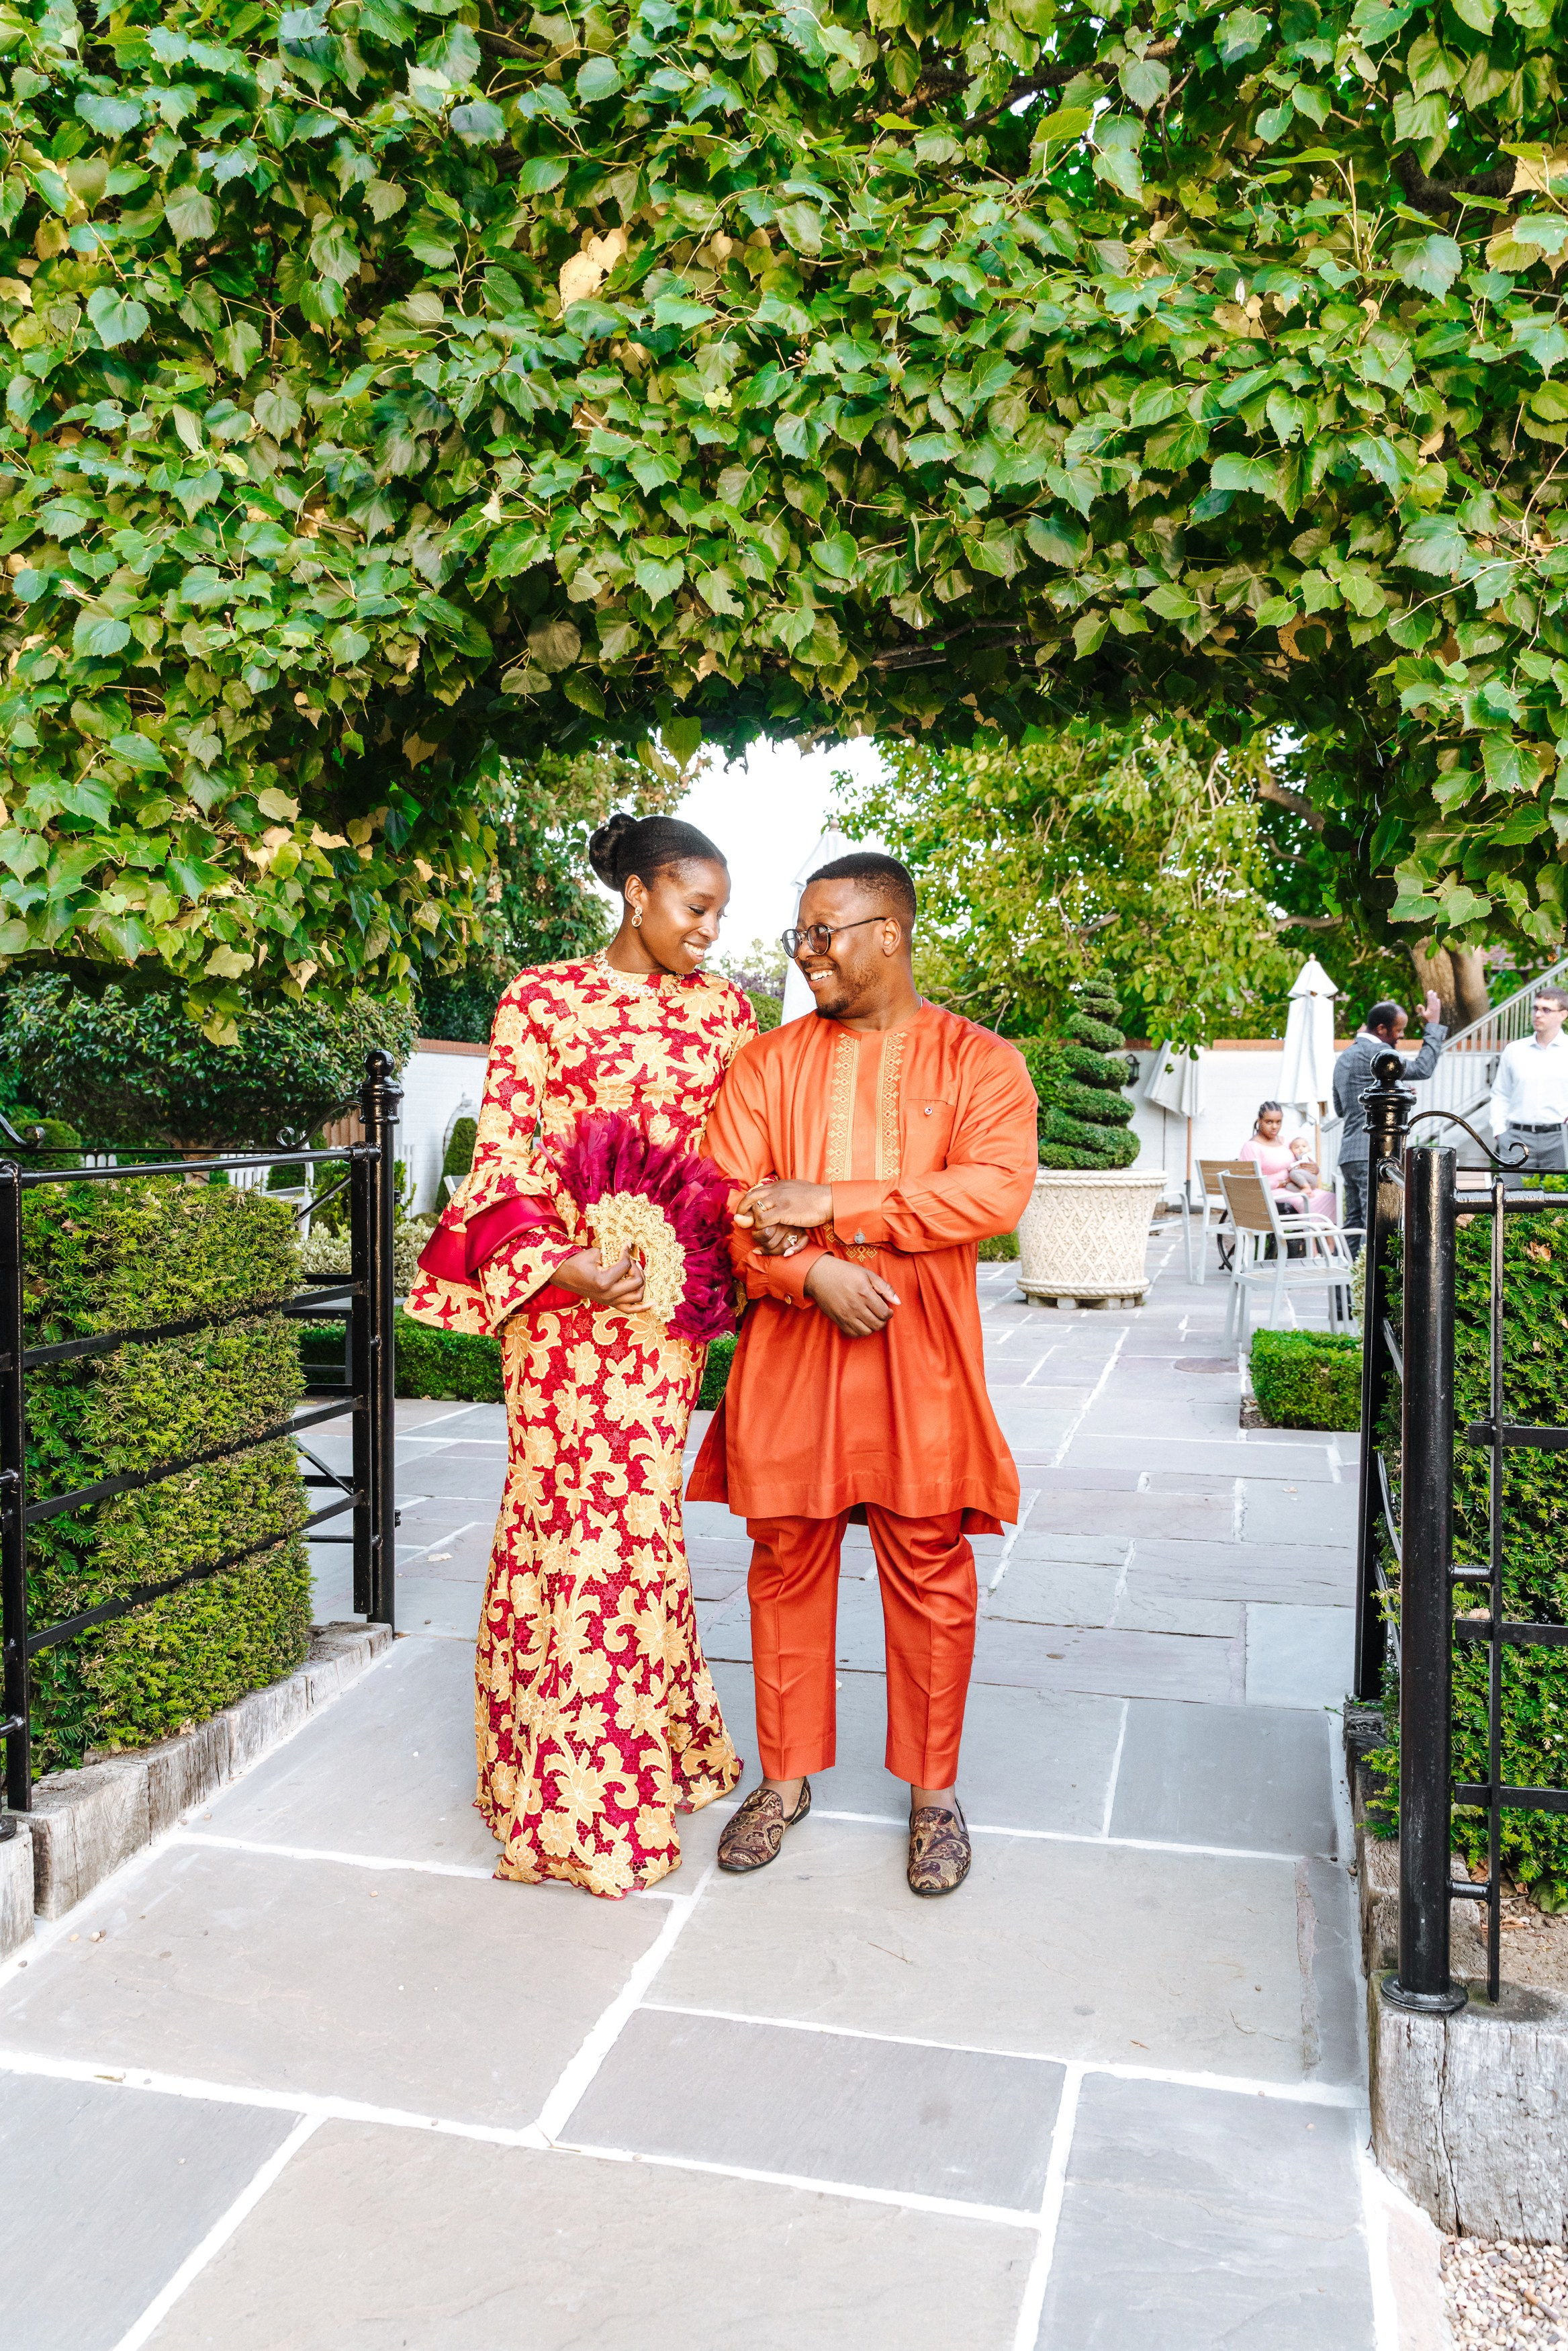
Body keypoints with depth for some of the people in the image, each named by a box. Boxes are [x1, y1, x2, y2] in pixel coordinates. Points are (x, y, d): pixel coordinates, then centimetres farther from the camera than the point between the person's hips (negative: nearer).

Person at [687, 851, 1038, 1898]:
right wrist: (813, 1272, -17)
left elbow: (999, 1188, -14)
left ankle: (935, 1791, 24)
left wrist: (829, 1205, -16)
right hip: (789, 1351, 2)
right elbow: (726, 1205, 1)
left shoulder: (979, 1061, 2)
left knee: (930, 1574, 6)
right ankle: (787, 1778, 27)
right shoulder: (768, 1062, 9)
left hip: (921, 1354, -2)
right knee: (789, 1565, 9)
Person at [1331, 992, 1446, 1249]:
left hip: (1350, 1154, 10)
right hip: (1373, 1155, -10)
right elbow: (1422, 1069, -7)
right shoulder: (1375, 1052, -11)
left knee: (1355, 1225, 8)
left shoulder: (1346, 1056, 19)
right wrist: (1433, 1026, 2)